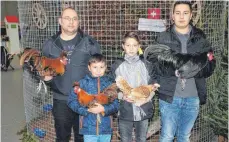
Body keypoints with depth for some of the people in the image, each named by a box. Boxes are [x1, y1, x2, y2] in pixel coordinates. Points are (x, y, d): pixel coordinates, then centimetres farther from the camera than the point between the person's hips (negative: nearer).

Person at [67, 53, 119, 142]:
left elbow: (116, 104, -3)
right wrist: (87, 110, -15)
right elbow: (71, 100, -7)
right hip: (89, 128, -2)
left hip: (106, 128, 2)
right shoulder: (83, 83, -3)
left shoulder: (110, 84, 0)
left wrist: (104, 109, -19)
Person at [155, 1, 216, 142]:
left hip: (193, 98, 2)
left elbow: (210, 66, 1)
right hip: (169, 97, -2)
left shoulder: (200, 38, 6)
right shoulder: (163, 38, 1)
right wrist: (174, 69, -20)